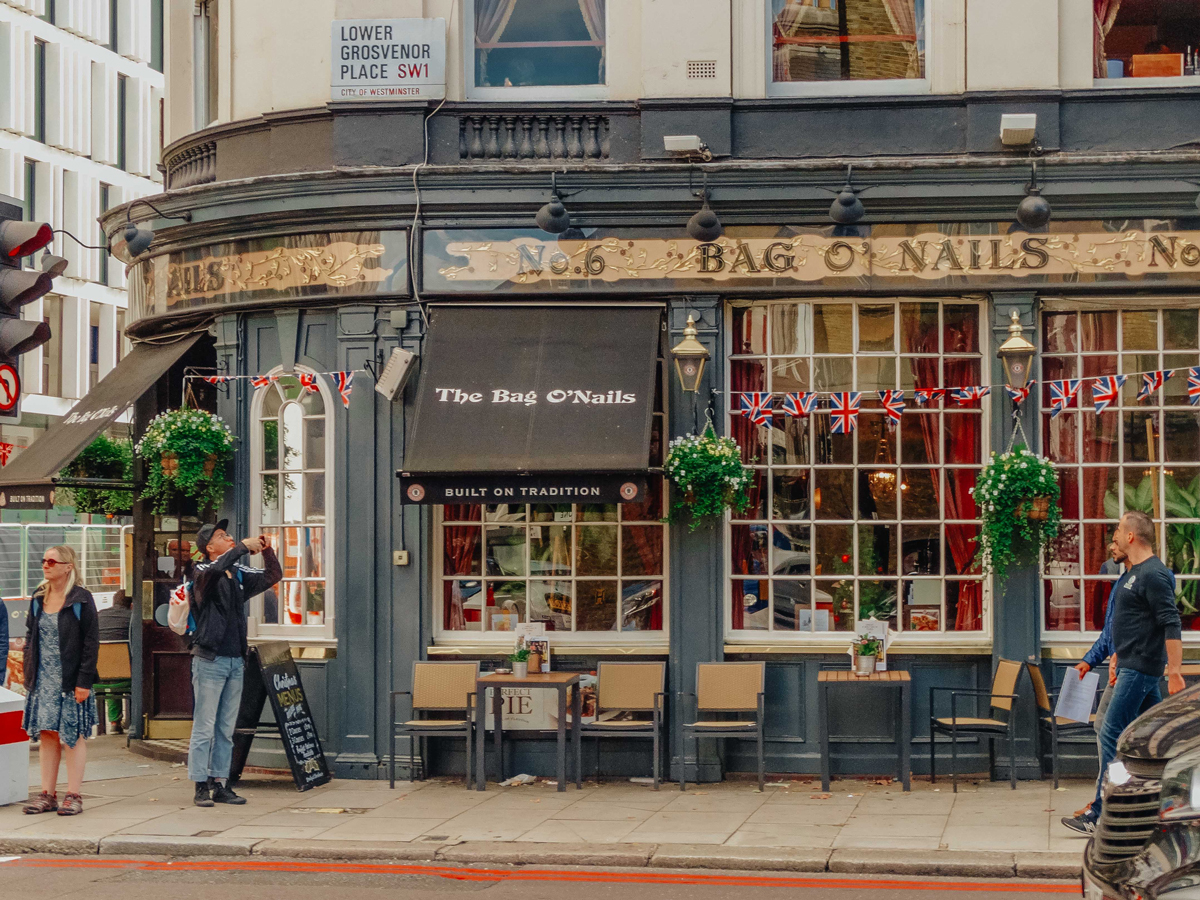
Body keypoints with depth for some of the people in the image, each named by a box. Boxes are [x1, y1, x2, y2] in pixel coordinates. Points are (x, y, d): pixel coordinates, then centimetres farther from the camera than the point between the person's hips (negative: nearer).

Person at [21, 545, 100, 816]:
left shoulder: (81, 599, -7)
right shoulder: (38, 598, 10)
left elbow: (91, 642, -9)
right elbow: (30, 636, 15)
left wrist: (84, 681, -14)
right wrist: (29, 676, 7)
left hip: (71, 681, -5)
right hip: (43, 680, 5)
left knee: (73, 737, 0)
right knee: (47, 735, 8)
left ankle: (73, 795, 5)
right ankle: (47, 794, 13)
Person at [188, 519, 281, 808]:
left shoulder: (239, 574, 13)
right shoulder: (203, 572, -6)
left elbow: (273, 576, 20)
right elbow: (217, 568, -29)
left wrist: (267, 550, 2)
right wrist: (244, 546, -21)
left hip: (235, 660, 7)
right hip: (210, 660, -7)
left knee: (226, 729, 9)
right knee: (204, 727, -4)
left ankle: (220, 784, 14)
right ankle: (201, 786, -2)